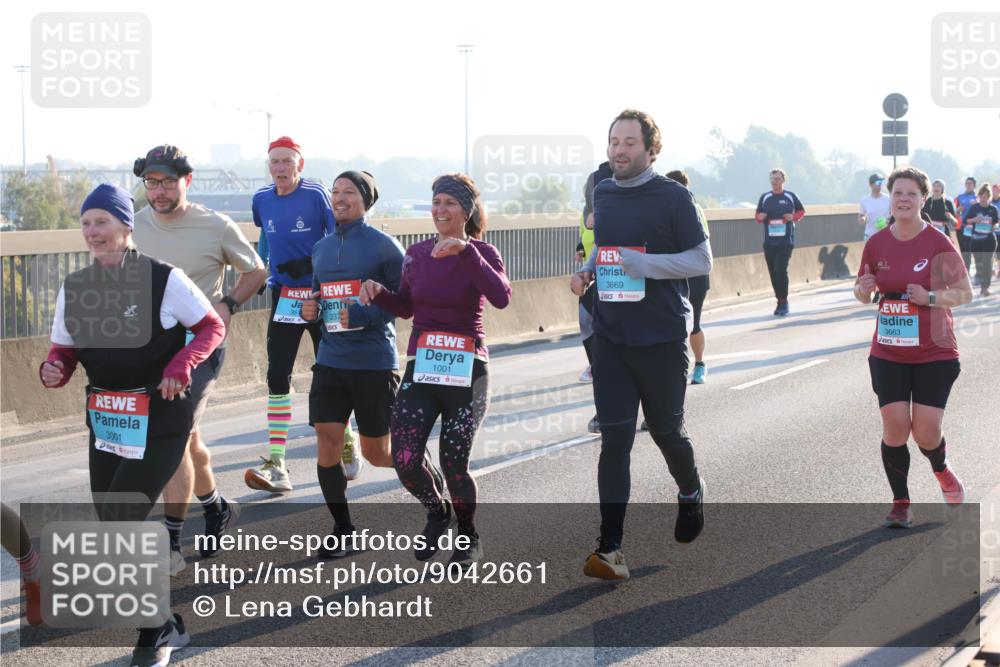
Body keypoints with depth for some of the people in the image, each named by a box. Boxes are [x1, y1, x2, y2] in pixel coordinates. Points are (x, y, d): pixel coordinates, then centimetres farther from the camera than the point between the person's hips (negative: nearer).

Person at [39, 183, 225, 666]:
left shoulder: (163, 279, -13)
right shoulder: (74, 287, 3)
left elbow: (213, 327, -5)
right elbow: (65, 351, 11)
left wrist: (181, 365, -22)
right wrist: (54, 370, -12)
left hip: (160, 419, -6)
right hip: (105, 419, 6)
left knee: (121, 521, -14)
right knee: (113, 524, 12)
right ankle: (164, 625, 34)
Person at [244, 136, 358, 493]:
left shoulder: (316, 195, -11)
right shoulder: (261, 199, 4)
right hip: (284, 296, 4)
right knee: (277, 376, -5)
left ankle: (346, 446, 29)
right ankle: (276, 464, -6)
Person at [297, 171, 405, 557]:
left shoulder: (383, 245, -7)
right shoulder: (321, 248, 11)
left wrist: (361, 315, -21)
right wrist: (309, 310, 1)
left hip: (374, 362, -5)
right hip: (331, 361, 5)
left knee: (376, 452, 4)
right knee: (327, 442, -5)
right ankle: (342, 529, 11)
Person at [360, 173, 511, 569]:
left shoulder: (481, 254, -5)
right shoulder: (416, 254, 6)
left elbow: (501, 297, -24)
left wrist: (465, 250, -31)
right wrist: (378, 293, -1)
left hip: (466, 372, -3)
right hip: (421, 369, 3)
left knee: (453, 464, -3)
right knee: (405, 460, -9)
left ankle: (469, 539, 25)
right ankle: (437, 512, 24)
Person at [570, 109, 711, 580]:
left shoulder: (673, 197, -9)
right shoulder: (603, 194, 8)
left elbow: (702, 260, -10)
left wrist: (642, 264, -21)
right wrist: (587, 272, 3)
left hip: (661, 337, -4)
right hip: (611, 337, 4)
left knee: (665, 430, 12)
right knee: (615, 438, -4)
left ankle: (690, 493, 45)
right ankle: (610, 549, -9)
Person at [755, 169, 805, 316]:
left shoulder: (790, 196, 3)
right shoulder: (765, 197, 8)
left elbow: (801, 211, 14)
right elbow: (758, 215, 16)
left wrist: (794, 217, -6)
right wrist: (760, 217, -7)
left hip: (786, 241, -3)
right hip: (769, 241, 3)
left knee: (780, 269, -16)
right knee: (773, 272, 4)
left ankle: (784, 302, -5)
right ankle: (780, 302, 16)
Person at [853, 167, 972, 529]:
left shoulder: (938, 244, -8)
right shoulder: (876, 244, 2)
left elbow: (965, 293, -4)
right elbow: (862, 294, 13)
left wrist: (931, 297, -20)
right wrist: (864, 289, -10)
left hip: (935, 353, -2)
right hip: (888, 353, 2)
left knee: (926, 431, -7)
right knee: (895, 425, -7)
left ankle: (941, 470, 30)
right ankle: (900, 503, 11)